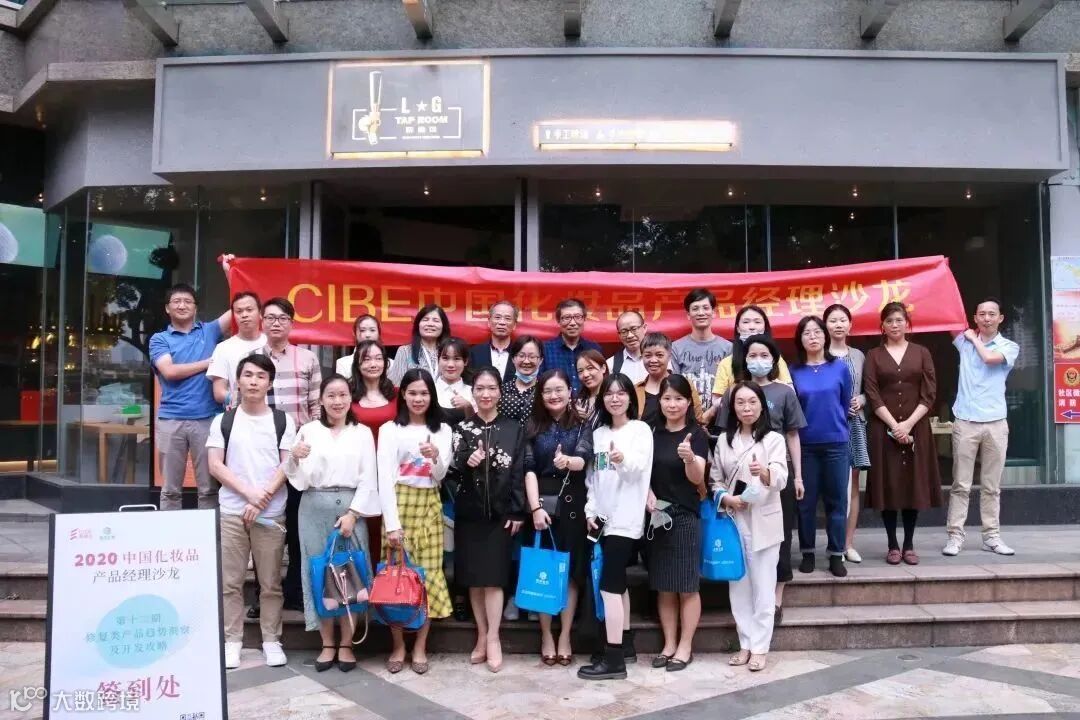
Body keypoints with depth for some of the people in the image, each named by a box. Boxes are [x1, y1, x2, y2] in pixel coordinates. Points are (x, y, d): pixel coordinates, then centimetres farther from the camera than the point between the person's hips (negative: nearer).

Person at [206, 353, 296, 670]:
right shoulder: (223, 421, 6)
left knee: (270, 582, 5)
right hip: (231, 511, 1)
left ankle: (271, 639, 16)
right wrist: (249, 493, -12)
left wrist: (263, 499, -11)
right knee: (230, 581, 6)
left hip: (271, 513, -1)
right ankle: (232, 640, 17)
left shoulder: (283, 421, 4)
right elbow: (215, 466, -1)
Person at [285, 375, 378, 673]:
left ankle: (346, 645, 13)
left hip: (351, 508, 0)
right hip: (314, 508, 0)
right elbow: (299, 479, 1)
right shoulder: (308, 430, 5)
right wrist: (294, 457, -20)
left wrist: (352, 514, -9)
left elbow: (368, 479, 1)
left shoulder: (362, 433, 6)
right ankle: (328, 644, 16)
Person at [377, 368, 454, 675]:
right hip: (399, 504, -2)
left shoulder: (442, 430, 7)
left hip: (429, 507, 2)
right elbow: (385, 477, -7)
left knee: (429, 574, 2)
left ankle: (420, 647, 14)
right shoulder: (390, 429, -2)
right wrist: (392, 522, -15)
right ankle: (398, 646, 15)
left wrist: (436, 457, -21)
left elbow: (441, 476, 1)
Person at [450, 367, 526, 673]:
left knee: (493, 577, -3)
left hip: (500, 512, -1)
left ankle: (493, 638, 7)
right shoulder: (462, 428, 4)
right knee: (473, 578, 7)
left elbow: (519, 472, -1)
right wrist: (467, 462, -25)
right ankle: (482, 636, 19)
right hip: (468, 512, 2)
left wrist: (517, 512, -6)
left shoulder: (513, 428, 2)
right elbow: (451, 469, -4)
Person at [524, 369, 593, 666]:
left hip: (572, 505, 0)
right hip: (540, 504, 0)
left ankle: (565, 636, 14)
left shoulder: (582, 425, 3)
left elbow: (584, 459, -14)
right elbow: (529, 469, -3)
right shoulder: (532, 427, 4)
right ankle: (546, 635, 15)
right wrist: (535, 508, -14)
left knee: (571, 570, 3)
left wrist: (567, 461, -37)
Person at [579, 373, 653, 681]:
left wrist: (623, 459, -40)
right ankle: (624, 644, 25)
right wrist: (590, 510, 3)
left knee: (609, 585, -10)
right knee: (618, 582, 14)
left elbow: (640, 468, -19)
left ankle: (614, 658, -6)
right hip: (603, 516, 6)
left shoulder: (641, 430, -4)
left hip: (625, 517, -6)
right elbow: (592, 476, 13)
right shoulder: (598, 433, 12)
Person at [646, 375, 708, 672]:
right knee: (663, 586, 9)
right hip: (656, 515, 4)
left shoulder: (697, 435, -5)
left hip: (685, 516, -4)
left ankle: (685, 647, 13)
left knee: (687, 586, 2)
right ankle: (669, 644, 20)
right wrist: (646, 492, -5)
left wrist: (689, 458, -35)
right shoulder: (653, 433, 7)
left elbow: (697, 478, -14)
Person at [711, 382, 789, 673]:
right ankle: (746, 643, 20)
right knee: (738, 585, 9)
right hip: (733, 520, 3)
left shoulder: (773, 440, -4)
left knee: (763, 586, 3)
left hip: (763, 522, -3)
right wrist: (726, 498, -10)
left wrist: (765, 472, -38)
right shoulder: (724, 440, 7)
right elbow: (715, 479, 9)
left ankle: (760, 647, 11)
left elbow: (781, 478, -16)